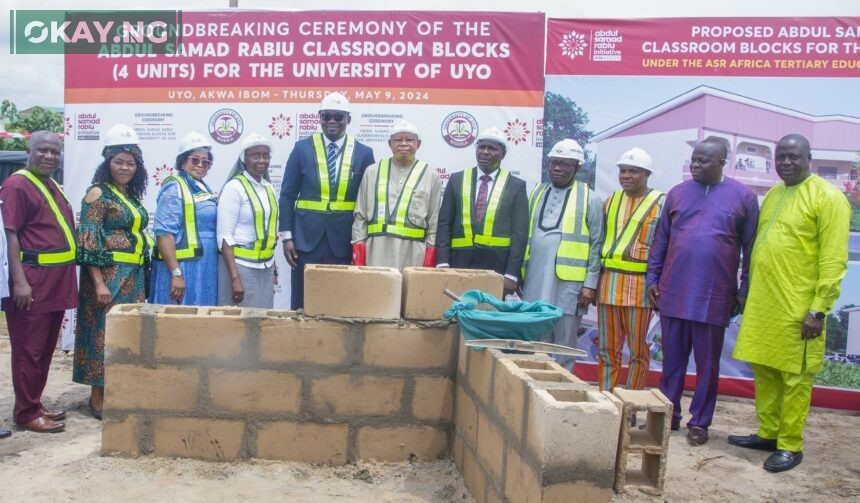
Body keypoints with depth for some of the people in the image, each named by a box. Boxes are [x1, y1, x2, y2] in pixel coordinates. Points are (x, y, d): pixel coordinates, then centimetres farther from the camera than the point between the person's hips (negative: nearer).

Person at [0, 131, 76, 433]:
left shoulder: (53, 187, 17)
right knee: (29, 350, -1)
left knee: (46, 349, 15)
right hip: (32, 281, -9)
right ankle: (26, 413, 8)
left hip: (56, 282, 9)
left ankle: (35, 404, 25)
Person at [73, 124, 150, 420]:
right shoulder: (98, 194, -8)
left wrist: (142, 277, 16)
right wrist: (99, 283, -20)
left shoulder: (132, 196, 14)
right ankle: (98, 397, 9)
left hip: (133, 276, 8)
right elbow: (88, 243, -14)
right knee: (105, 332, -1)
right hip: (108, 274, -7)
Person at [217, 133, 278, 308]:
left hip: (265, 266, 6)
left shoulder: (268, 188, 9)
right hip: (241, 265, -6)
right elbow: (224, 236, -15)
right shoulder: (234, 187, -11)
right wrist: (235, 278, -20)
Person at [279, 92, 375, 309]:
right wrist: (287, 236, -3)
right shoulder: (302, 148, 2)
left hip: (344, 240, 0)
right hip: (307, 237, 0)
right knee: (302, 303, 5)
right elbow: (287, 195, 4)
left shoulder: (363, 153, 3)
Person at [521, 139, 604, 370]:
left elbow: (596, 244, -1)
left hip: (569, 284, -4)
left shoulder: (589, 199, 1)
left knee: (564, 345, 5)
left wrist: (590, 284, -6)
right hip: (535, 281, 4)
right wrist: (519, 273, 9)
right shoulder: (537, 193, 14)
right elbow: (525, 235, 13)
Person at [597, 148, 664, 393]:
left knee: (638, 350, 4)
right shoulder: (611, 201, 14)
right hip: (608, 282, 5)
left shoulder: (661, 203, -1)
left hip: (640, 285, -4)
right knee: (607, 349, 9)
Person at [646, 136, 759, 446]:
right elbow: (660, 241, 11)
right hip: (673, 294, 2)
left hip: (714, 298, -2)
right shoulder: (677, 193, 7)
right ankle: (668, 415, 24)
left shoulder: (743, 197, 0)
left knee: (707, 364, 9)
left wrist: (744, 290, -1)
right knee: (672, 359, 11)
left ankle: (699, 422, 22)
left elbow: (751, 249, 1)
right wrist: (652, 279, 7)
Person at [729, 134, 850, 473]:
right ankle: (767, 434, 27)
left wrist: (819, 310, -16)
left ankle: (791, 446, 15)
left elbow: (833, 260, -12)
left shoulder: (827, 197, -7)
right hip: (761, 304, 7)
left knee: (794, 378, 3)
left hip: (797, 308, -7)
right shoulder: (772, 195, 15)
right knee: (764, 371, 14)